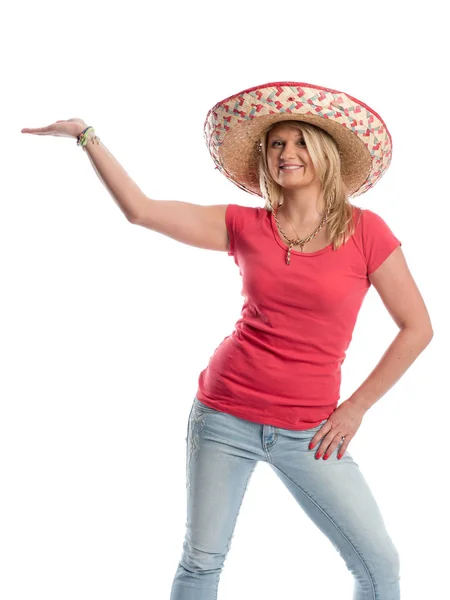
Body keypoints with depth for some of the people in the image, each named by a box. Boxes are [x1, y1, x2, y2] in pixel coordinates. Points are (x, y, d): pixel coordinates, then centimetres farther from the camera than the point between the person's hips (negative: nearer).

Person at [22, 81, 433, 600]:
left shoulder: (365, 231, -6)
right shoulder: (247, 227, 0)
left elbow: (418, 328, -2)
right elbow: (140, 210, -2)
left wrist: (356, 408, -3)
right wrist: (86, 136, -5)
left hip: (307, 434, -1)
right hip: (225, 418, 1)